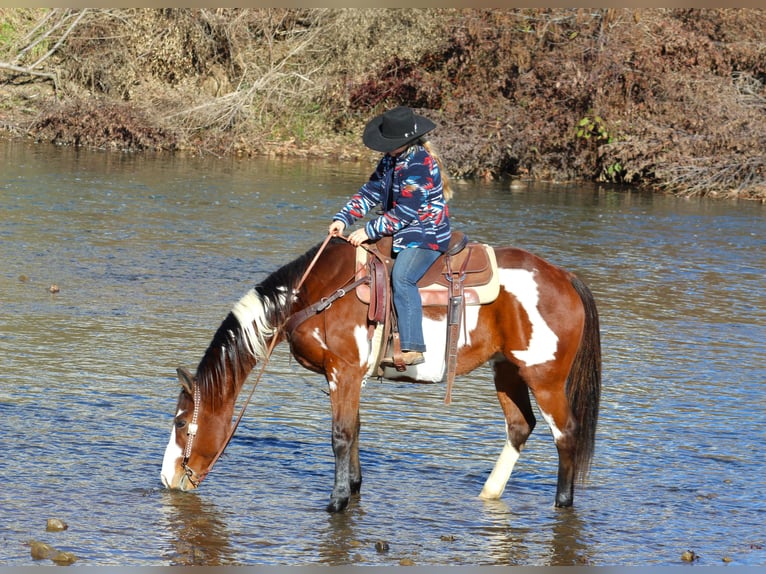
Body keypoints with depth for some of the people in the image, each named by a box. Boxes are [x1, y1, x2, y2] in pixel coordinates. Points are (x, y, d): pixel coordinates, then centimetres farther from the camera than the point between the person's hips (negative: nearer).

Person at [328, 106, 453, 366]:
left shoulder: (419, 164, -20)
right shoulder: (391, 160, 8)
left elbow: (405, 212, -22)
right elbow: (371, 192, 14)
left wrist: (369, 231, -20)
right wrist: (343, 218, 1)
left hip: (426, 234, -10)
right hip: (401, 232, 10)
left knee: (402, 277, -30)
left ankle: (412, 349, -37)